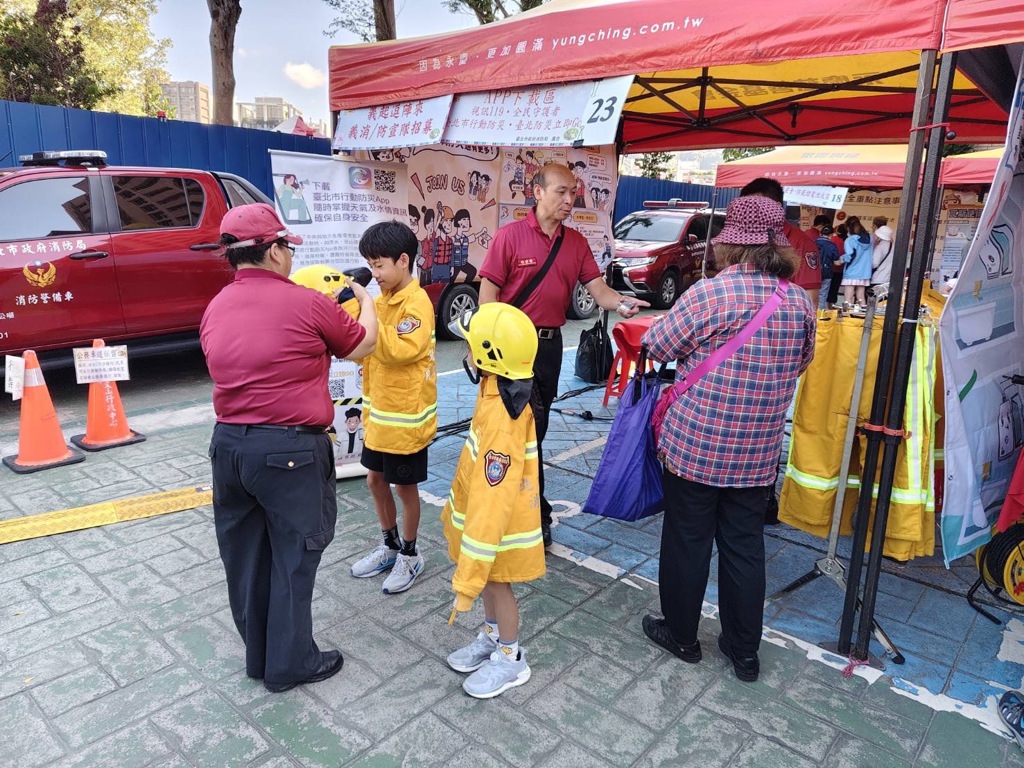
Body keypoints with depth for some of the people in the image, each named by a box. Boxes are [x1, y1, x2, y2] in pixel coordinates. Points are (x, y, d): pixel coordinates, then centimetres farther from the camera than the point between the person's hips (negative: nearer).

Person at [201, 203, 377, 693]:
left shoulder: (215, 309, 7)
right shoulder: (306, 303, -12)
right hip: (290, 449, -6)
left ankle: (258, 656, 35)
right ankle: (290, 664, 22)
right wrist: (364, 300, 22)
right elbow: (363, 345, 2)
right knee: (293, 557, 9)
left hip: (228, 444, 7)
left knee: (245, 556, 18)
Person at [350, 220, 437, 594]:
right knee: (376, 481, 18)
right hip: (379, 413, 8)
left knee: (405, 487, 7)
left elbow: (400, 350, -30)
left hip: (406, 417, -8)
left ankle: (410, 555, 27)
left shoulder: (417, 303, -18)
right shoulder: (383, 299, 7)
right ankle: (390, 545, 37)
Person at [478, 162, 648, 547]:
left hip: (551, 344, 6)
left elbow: (597, 288, -1)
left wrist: (620, 303, -23)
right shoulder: (510, 235, -8)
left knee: (536, 427, 15)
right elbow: (488, 292, -9)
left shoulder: (577, 242, 6)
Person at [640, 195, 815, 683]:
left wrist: (648, 333, 15)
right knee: (745, 546, 16)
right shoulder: (801, 302, 1)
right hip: (759, 453, 5)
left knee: (687, 541, 12)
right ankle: (744, 651, 29)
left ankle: (681, 635, 29)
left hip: (695, 444, -4)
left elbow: (658, 347, -6)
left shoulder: (709, 293, -16)